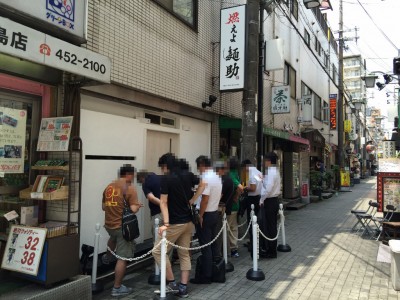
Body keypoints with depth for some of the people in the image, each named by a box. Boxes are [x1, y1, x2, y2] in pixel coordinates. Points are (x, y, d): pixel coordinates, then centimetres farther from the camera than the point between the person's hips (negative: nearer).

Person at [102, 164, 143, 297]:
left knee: (114, 237, 42)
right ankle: (117, 288, 8)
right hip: (123, 226, -7)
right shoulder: (130, 188, -13)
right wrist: (138, 205, 1)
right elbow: (133, 209, -20)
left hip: (109, 224, 7)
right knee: (122, 257, 2)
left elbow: (104, 207, 16)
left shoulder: (109, 186, 7)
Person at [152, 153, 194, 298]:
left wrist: (165, 224, -22)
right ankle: (183, 287, 16)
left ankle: (172, 284, 7)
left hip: (175, 223, -8)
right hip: (188, 222, 8)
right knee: (184, 254, 12)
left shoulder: (166, 179, -12)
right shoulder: (186, 178, 9)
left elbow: (163, 203, -18)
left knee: (158, 251, 3)